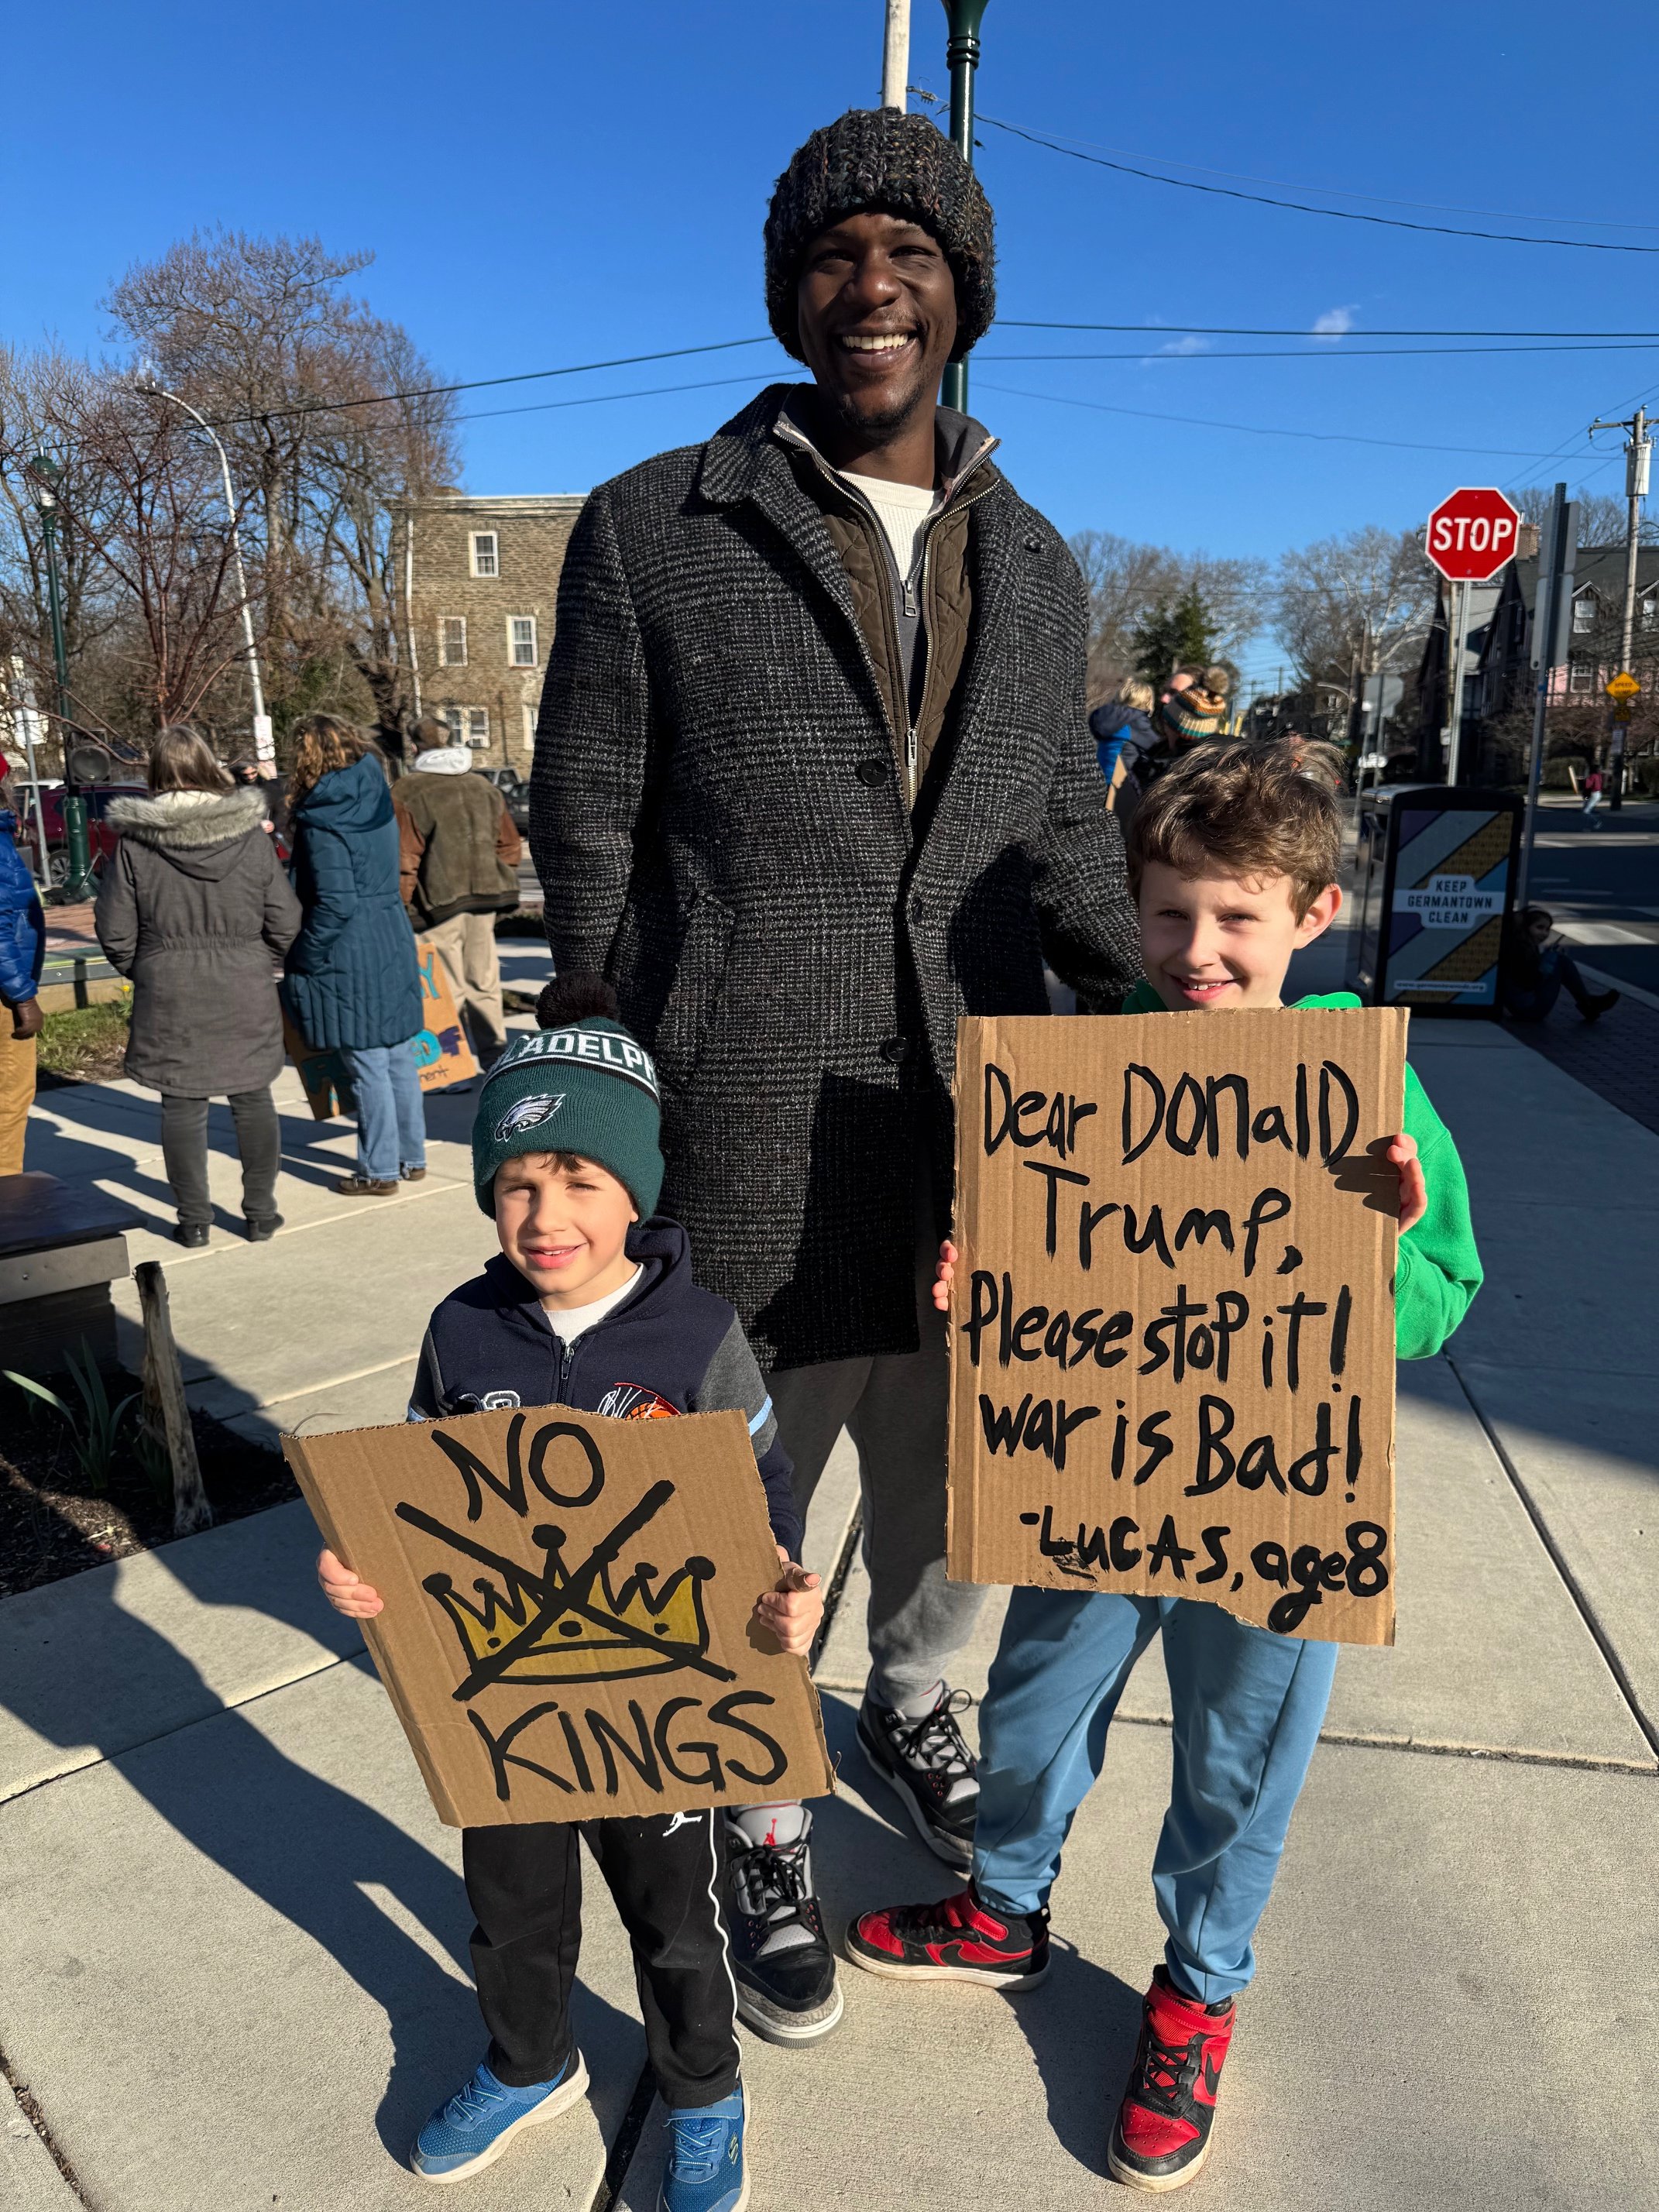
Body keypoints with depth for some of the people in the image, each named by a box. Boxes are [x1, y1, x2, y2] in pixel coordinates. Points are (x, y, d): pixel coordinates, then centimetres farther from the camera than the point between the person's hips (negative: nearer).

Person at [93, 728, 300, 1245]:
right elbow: (284, 921, -2)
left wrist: (143, 973, 14)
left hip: (169, 996, -1)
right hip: (245, 993, 1)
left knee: (181, 1105, 8)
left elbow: (114, 931, -3)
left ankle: (194, 1221, 14)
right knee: (253, 1100, 11)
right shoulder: (252, 836, -4)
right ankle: (260, 1212, 18)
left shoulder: (134, 843, -6)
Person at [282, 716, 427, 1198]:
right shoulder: (378, 803, 8)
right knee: (401, 1058, 14)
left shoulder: (322, 822, -14)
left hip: (350, 955, -7)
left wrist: (301, 960, -9)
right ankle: (411, 1157, 24)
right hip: (395, 944, 7)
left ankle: (379, 1170, 10)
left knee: (368, 1067, 1)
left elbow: (335, 904, -19)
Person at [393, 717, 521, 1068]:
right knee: (483, 980, 13)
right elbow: (509, 845, 15)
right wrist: (500, 888, 22)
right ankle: (494, 1051, 18)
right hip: (485, 894, 5)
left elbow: (405, 857, -8)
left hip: (439, 898, -5)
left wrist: (401, 907, -2)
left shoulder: (408, 790, -4)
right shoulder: (483, 786, 12)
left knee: (448, 985, -2)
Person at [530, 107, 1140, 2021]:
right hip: (748, 1152, -4)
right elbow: (587, 838, -2)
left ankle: (908, 1706, 52)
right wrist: (618, 1128, -4)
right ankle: (755, 1817, 38)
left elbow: (1063, 836, 12)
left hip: (974, 1140, 4)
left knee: (946, 1481, 22)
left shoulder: (1034, 565, 10)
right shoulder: (651, 532, -3)